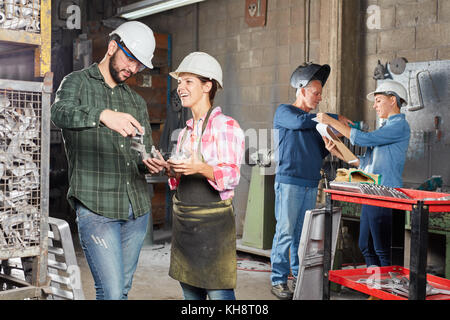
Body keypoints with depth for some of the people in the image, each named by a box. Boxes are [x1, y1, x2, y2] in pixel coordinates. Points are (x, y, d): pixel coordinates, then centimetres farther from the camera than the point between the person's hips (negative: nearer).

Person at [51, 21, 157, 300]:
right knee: (111, 292, -11)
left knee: (123, 289, 11)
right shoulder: (77, 82, 3)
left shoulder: (137, 102, 19)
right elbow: (61, 112, -21)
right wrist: (103, 115, -41)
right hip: (96, 208, -5)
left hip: (137, 208, 6)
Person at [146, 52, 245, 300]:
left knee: (219, 293, -4)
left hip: (213, 222, -8)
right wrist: (168, 169, 0)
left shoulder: (225, 125, -9)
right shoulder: (185, 132, 15)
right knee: (190, 293, 14)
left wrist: (200, 168, -33)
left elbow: (232, 175, -17)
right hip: (183, 221, 8)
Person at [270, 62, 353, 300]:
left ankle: (300, 274, 18)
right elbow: (301, 122, -18)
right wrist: (335, 117, -10)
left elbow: (319, 153, 24)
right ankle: (278, 280, -2)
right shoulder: (284, 112, 3)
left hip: (311, 184, 6)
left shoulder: (313, 120, 21)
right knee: (285, 231, -7)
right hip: (289, 181, -6)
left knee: (304, 232, 8)